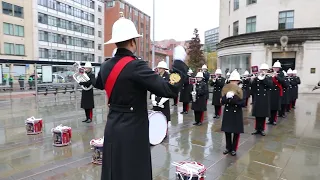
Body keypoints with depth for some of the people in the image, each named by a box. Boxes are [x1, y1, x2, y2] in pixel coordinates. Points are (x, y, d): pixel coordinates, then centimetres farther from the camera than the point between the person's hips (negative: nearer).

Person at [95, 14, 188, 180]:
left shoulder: (106, 66, 1)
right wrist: (179, 61, -14)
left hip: (112, 129, 8)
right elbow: (170, 90, -27)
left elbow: (98, 84, 24)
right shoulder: (136, 66, -22)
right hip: (132, 132, -7)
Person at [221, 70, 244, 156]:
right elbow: (222, 101, -6)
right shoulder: (225, 89, -2)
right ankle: (228, 147, 24)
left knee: (236, 132, 6)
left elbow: (243, 103, -14)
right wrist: (227, 97, -26)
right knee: (227, 131, 7)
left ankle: (234, 149, 22)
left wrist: (234, 99, -27)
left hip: (237, 114, -1)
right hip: (227, 113, 2)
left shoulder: (240, 90, -7)